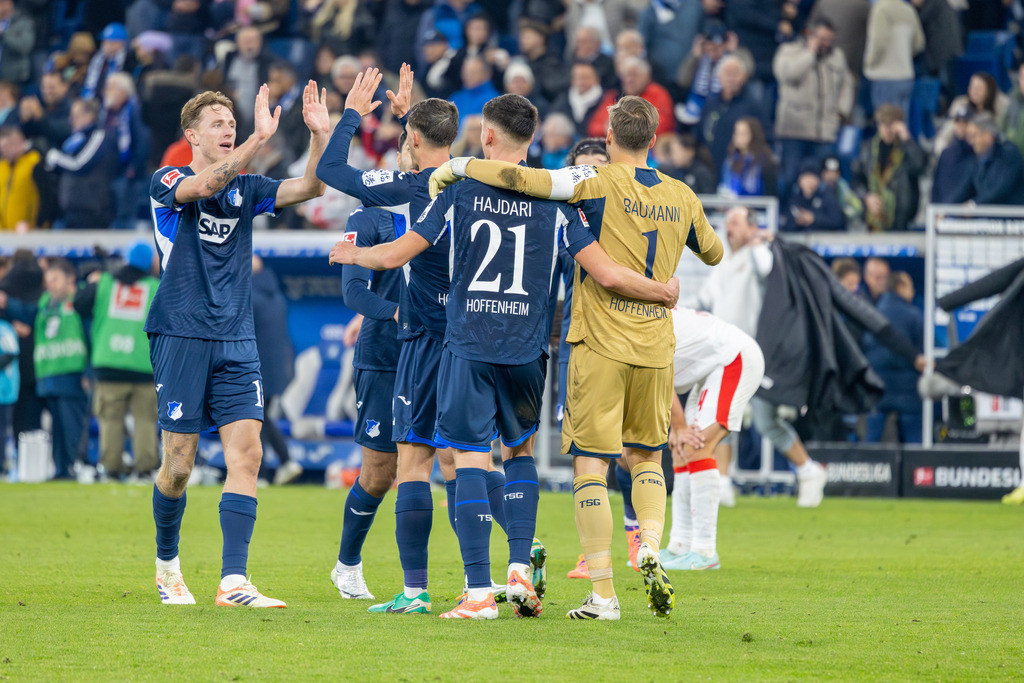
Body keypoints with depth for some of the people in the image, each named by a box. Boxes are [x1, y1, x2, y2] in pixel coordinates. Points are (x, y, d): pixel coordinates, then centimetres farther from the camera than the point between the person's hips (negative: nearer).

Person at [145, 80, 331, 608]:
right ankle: (167, 565, 23)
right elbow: (205, 186, -24)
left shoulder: (245, 188, 14)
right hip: (181, 338, -4)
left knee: (246, 454, -10)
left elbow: (310, 188, 3)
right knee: (179, 464, -1)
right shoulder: (167, 183, -1)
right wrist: (260, 138, -34)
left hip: (236, 342, 4)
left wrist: (320, 134, -14)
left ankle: (233, 582, -14)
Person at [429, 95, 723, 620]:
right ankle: (650, 550, -4)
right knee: (645, 457, 21)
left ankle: (603, 593, -6)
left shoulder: (599, 183, -8)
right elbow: (712, 252, 25)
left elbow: (521, 178, -18)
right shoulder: (681, 198, 7)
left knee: (590, 465, 0)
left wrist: (456, 166, -7)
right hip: (655, 348, 4)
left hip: (600, 345, -4)